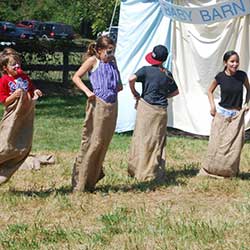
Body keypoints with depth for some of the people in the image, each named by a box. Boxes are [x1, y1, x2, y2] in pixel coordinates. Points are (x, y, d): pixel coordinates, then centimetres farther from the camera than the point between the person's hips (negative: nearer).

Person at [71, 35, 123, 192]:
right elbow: (76, 77, -2)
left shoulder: (112, 61, 15)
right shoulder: (93, 60, -2)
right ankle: (80, 183, -1)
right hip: (98, 104, -7)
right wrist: (87, 91, -14)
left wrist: (119, 86, 9)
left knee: (105, 141, 9)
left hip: (112, 105, 7)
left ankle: (92, 180, 21)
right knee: (93, 141, -7)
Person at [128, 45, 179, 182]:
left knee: (142, 138, 4)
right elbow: (175, 92, 16)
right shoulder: (168, 74, 7)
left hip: (146, 107, -3)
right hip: (161, 110, 3)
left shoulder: (146, 70, -5)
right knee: (158, 141, 9)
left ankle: (137, 169, 6)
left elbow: (131, 79, -18)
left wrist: (134, 93, -3)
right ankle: (155, 172, 12)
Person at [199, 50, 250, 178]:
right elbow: (210, 91, 10)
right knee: (218, 144, 1)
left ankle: (230, 172, 13)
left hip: (237, 115, 1)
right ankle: (211, 170, 11)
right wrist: (212, 106, -2)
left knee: (235, 146, 1)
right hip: (222, 114, -1)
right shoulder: (220, 77, -7)